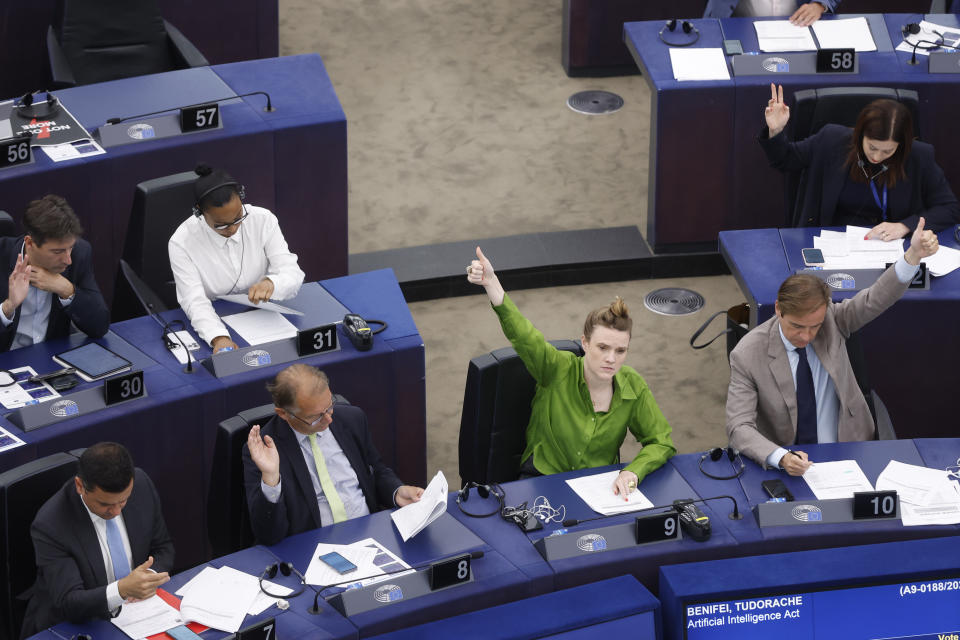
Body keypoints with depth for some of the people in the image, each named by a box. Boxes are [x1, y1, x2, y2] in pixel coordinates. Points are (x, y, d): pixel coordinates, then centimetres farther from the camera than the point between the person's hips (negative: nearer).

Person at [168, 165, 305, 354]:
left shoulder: (263, 220, -7)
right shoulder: (181, 243, -13)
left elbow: (292, 274, -9)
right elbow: (195, 302, -20)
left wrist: (270, 283, -34)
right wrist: (218, 338, -40)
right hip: (216, 323, -1)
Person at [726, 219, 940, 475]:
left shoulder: (832, 321, -3)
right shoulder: (747, 355, -12)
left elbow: (875, 300, -16)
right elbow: (739, 427, -16)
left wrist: (913, 255, -33)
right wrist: (782, 458, -34)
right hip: (783, 465, -1)